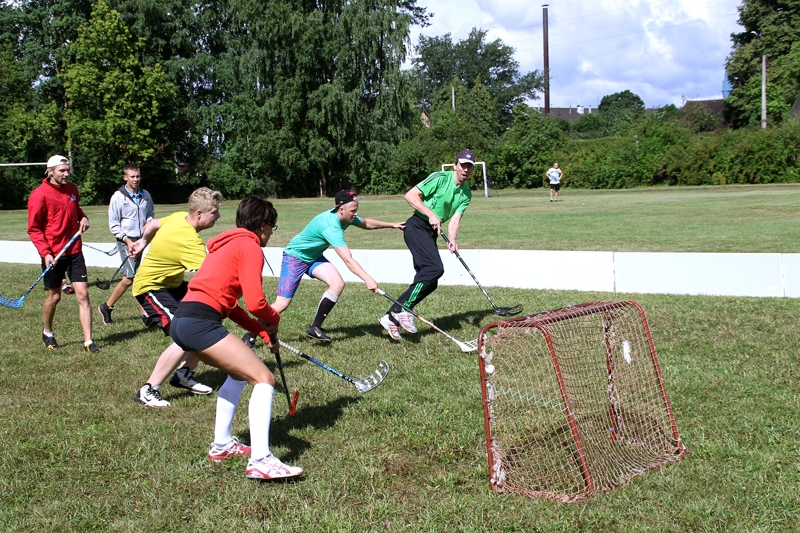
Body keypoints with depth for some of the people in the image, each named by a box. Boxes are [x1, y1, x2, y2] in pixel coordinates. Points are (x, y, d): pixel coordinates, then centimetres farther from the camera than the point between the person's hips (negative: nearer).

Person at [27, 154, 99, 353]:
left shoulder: (72, 188, 6)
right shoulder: (40, 194, -10)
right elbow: (33, 229, -9)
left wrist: (83, 217, 4)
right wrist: (45, 252, -19)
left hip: (74, 251, 4)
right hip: (53, 254, -4)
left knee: (83, 294, -4)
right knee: (54, 296, 10)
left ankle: (88, 342, -1)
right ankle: (47, 333, 36)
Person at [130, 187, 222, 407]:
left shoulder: (180, 216, -5)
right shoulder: (189, 240, -33)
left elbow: (153, 224, 14)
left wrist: (143, 242, 31)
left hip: (172, 283, 10)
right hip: (151, 287, -10)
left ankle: (184, 374, 18)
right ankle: (147, 391, -10)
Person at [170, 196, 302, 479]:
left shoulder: (229, 244, 25)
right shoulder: (250, 247, -2)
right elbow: (255, 302, -12)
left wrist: (264, 333, 20)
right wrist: (274, 320, 10)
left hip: (182, 320, 10)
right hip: (200, 322, -10)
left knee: (240, 371, 28)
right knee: (264, 378, -9)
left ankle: (222, 444, 30)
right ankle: (260, 461, -18)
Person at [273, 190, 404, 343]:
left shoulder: (346, 217, -10)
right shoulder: (331, 226, -36)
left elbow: (366, 223, 12)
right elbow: (348, 260, -41)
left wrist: (392, 224, 9)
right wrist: (368, 279, -46)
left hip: (314, 257, 8)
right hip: (295, 257, -8)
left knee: (338, 283, -14)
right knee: (282, 304, -14)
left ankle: (315, 327, -6)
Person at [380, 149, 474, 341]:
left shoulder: (466, 193, 10)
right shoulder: (440, 178, -10)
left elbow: (455, 218, 0)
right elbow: (410, 196, -15)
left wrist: (452, 240, -19)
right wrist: (431, 214, -22)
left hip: (431, 232, 8)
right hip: (417, 226, -8)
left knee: (429, 282, 3)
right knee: (435, 267, -25)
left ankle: (392, 317, 8)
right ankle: (403, 309, -18)